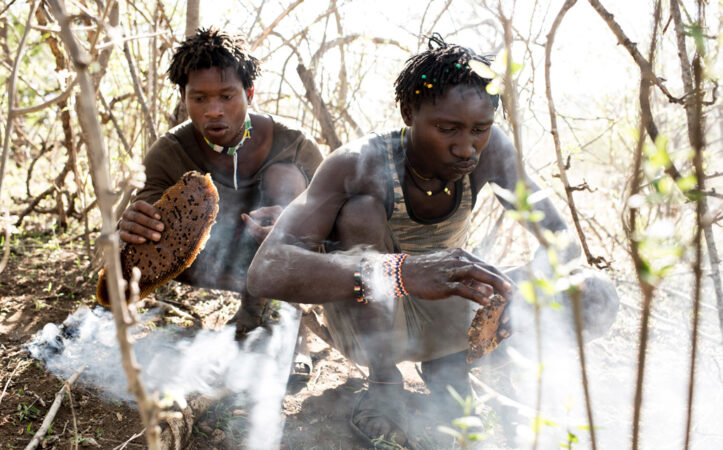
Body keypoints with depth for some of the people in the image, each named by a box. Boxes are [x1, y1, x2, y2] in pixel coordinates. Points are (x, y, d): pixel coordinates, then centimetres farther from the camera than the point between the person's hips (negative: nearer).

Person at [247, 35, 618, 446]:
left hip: (442, 312, 2)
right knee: (362, 209, -31)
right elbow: (265, 272, -44)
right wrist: (402, 272, -58)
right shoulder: (358, 166, -32)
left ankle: (441, 363, 9)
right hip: (365, 316, -2)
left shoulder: (491, 149, -21)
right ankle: (384, 381, -13)